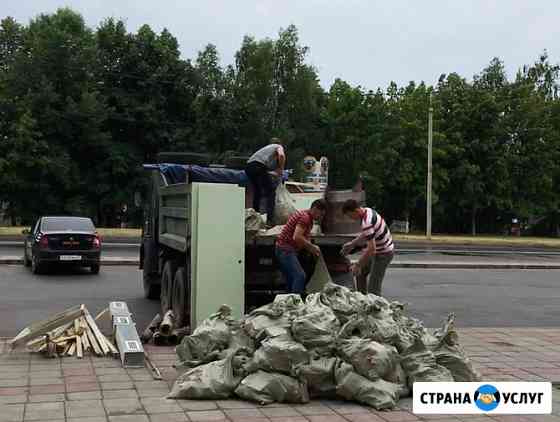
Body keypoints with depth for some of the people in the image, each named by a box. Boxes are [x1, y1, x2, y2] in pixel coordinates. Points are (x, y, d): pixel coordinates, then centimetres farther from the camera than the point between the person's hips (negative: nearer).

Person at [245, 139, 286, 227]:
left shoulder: (267, 147, 39)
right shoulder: (279, 146, 21)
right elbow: (281, 155, -4)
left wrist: (276, 173, 39)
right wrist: (281, 169, 7)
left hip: (248, 166, 7)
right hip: (259, 166, -7)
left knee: (257, 191, 24)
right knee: (270, 192, 0)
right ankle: (270, 220, -9)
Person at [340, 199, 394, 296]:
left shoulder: (367, 223, -31)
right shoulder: (368, 211, -1)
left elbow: (371, 249, -33)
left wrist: (358, 265, -24)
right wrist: (352, 244, 14)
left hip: (383, 253, -10)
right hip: (378, 250, 10)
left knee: (373, 289, -8)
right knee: (360, 273, 20)